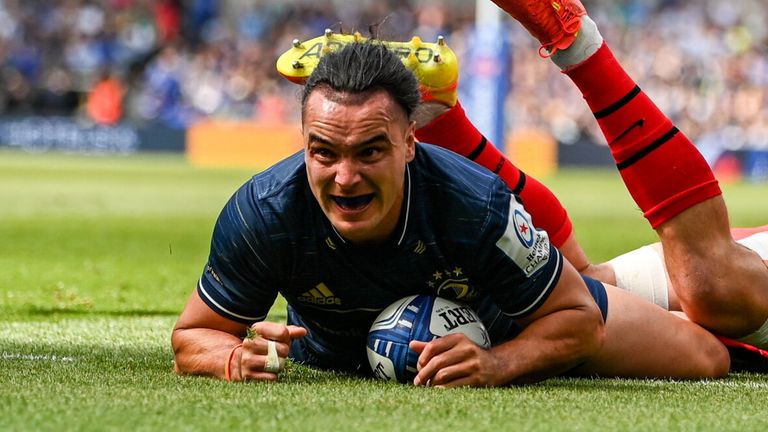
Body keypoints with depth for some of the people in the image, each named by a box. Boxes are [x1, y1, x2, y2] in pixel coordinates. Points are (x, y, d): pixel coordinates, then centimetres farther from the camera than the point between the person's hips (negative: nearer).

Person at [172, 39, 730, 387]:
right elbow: (193, 337, -25)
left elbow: (579, 318, -30)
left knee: (703, 360, 5)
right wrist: (238, 357, -48)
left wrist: (496, 364, -48)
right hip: (338, 352, 2)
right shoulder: (261, 214, -40)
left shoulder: (480, 206, -43)